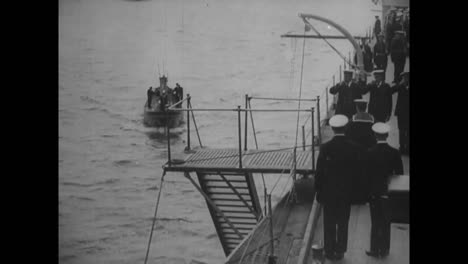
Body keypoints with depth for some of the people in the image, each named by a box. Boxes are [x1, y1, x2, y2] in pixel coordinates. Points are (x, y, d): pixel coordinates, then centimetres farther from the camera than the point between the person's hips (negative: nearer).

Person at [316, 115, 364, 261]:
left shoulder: (325, 147, -15)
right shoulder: (354, 148, -12)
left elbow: (319, 171, -10)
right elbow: (358, 170, -4)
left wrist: (318, 190, 1)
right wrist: (355, 191, 10)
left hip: (328, 192, -1)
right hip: (347, 192, 1)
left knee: (329, 224, 12)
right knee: (343, 223, 14)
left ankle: (329, 251, 19)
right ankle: (340, 251, 22)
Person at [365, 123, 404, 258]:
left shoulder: (369, 153, -14)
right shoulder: (395, 153, -9)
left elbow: (366, 172, -9)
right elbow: (399, 174, -4)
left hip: (374, 192, -2)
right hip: (388, 192, 2)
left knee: (375, 222, 9)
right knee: (386, 222, 14)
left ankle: (375, 250, 16)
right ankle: (384, 250, 22)